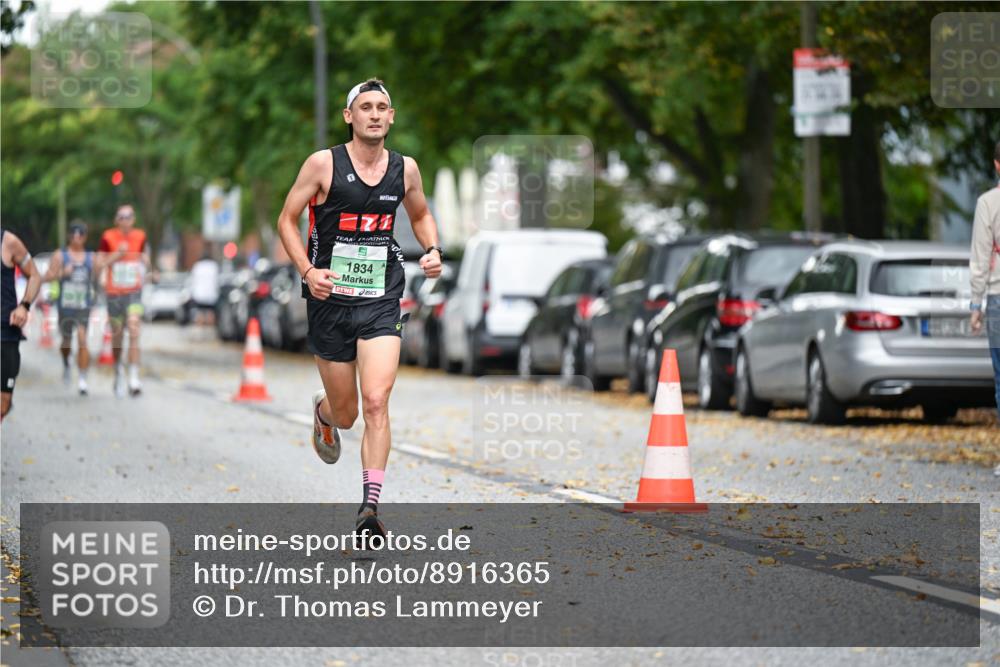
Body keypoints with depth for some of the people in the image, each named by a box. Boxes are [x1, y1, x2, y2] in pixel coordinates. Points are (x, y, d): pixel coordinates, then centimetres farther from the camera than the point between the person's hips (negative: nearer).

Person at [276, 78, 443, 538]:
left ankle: (370, 508, -16)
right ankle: (322, 412, 49)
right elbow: (287, 219, 1)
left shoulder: (405, 168, 5)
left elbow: (420, 215, 24)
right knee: (345, 415, 9)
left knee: (376, 403, -17)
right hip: (330, 300, -1)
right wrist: (307, 271, -14)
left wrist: (432, 250, 4)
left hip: (381, 303, 1)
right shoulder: (323, 164, -5)